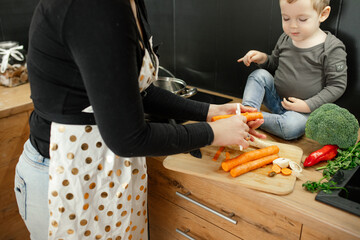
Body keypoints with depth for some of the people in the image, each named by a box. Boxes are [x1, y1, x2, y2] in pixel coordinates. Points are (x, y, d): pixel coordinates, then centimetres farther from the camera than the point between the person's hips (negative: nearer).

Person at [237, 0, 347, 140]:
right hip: (276, 99, 5)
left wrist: (308, 105, -19)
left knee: (292, 127, -35)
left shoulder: (332, 48, -14)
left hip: (303, 109, -5)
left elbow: (337, 85, -12)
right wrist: (263, 58, -6)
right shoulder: (285, 39, 1)